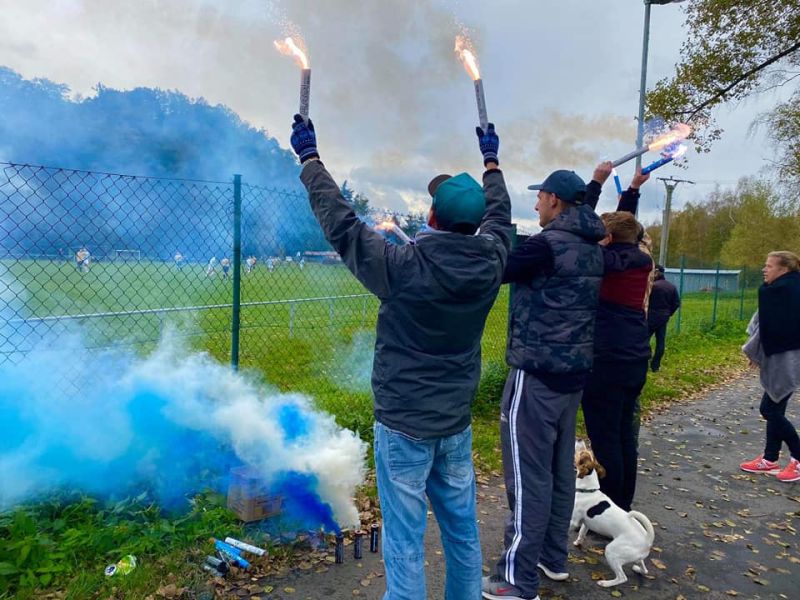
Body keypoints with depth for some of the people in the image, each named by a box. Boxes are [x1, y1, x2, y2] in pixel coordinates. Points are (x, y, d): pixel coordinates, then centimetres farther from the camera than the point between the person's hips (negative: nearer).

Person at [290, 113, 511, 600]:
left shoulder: (404, 266, -21)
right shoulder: (490, 262, -7)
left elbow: (340, 222, -10)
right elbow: (499, 214, 14)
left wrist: (309, 157, 4)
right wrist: (491, 159, 31)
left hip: (404, 426, -5)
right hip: (457, 424, 6)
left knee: (405, 540, 6)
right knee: (463, 528, 20)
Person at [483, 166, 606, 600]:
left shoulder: (547, 243, -16)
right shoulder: (591, 248, 10)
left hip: (537, 374, -9)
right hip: (573, 372, 9)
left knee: (528, 476, -1)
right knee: (561, 469, 18)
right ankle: (554, 557, 33)